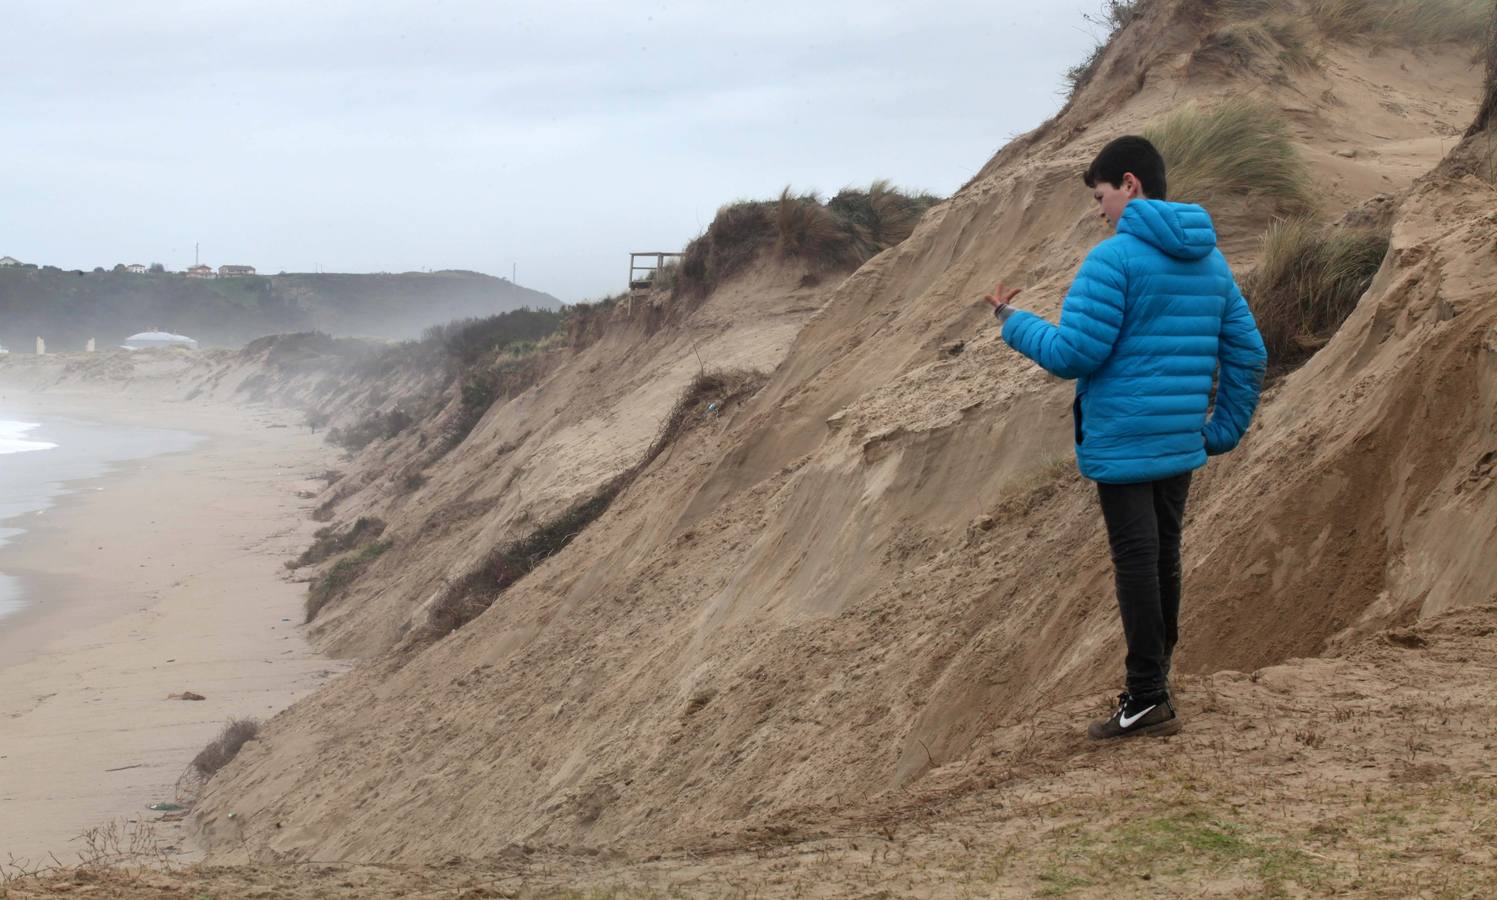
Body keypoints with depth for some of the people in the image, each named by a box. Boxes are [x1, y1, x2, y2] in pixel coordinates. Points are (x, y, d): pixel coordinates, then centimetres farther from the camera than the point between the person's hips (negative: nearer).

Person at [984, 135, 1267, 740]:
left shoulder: (1115, 257, -14)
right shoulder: (1212, 262, 11)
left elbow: (1073, 354, -17)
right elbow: (1247, 354, 12)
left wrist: (1013, 322, -1)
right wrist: (1224, 431, 17)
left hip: (1121, 444, -7)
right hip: (1182, 444, 7)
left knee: (1137, 562, -4)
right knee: (1164, 559, 15)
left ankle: (1147, 699, -1)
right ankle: (1156, 684, 25)